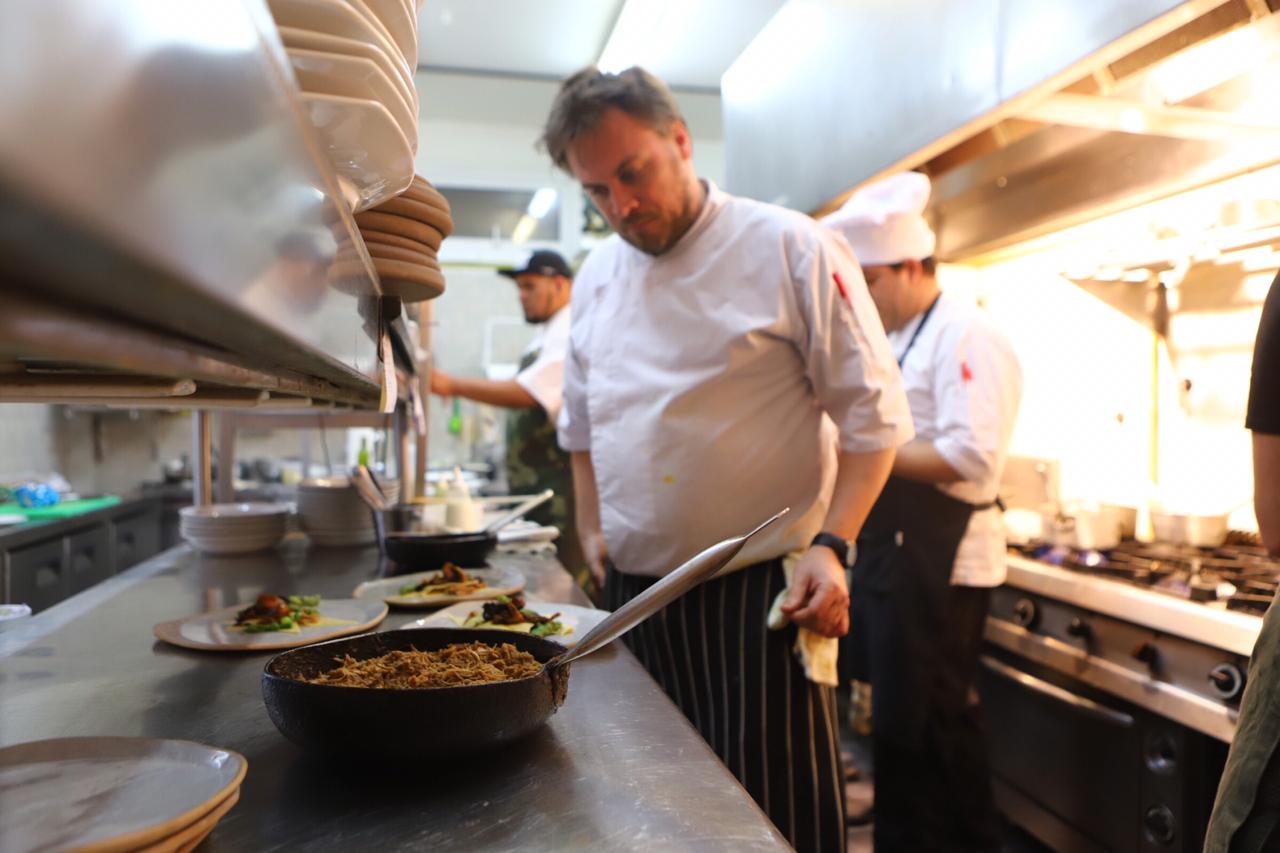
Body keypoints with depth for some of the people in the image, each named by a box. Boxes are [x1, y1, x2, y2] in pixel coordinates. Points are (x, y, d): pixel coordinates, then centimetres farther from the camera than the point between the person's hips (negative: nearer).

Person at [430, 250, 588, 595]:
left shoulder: (569, 334, -13)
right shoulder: (548, 335, 19)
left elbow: (528, 393, -24)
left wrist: (454, 385, -23)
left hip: (561, 482, -10)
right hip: (534, 480, 10)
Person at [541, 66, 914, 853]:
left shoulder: (789, 249, -9)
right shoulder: (598, 275, 8)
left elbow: (872, 413, -8)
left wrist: (831, 544, -17)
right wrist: (592, 530, 9)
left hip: (763, 591, -5)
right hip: (634, 594, 6)